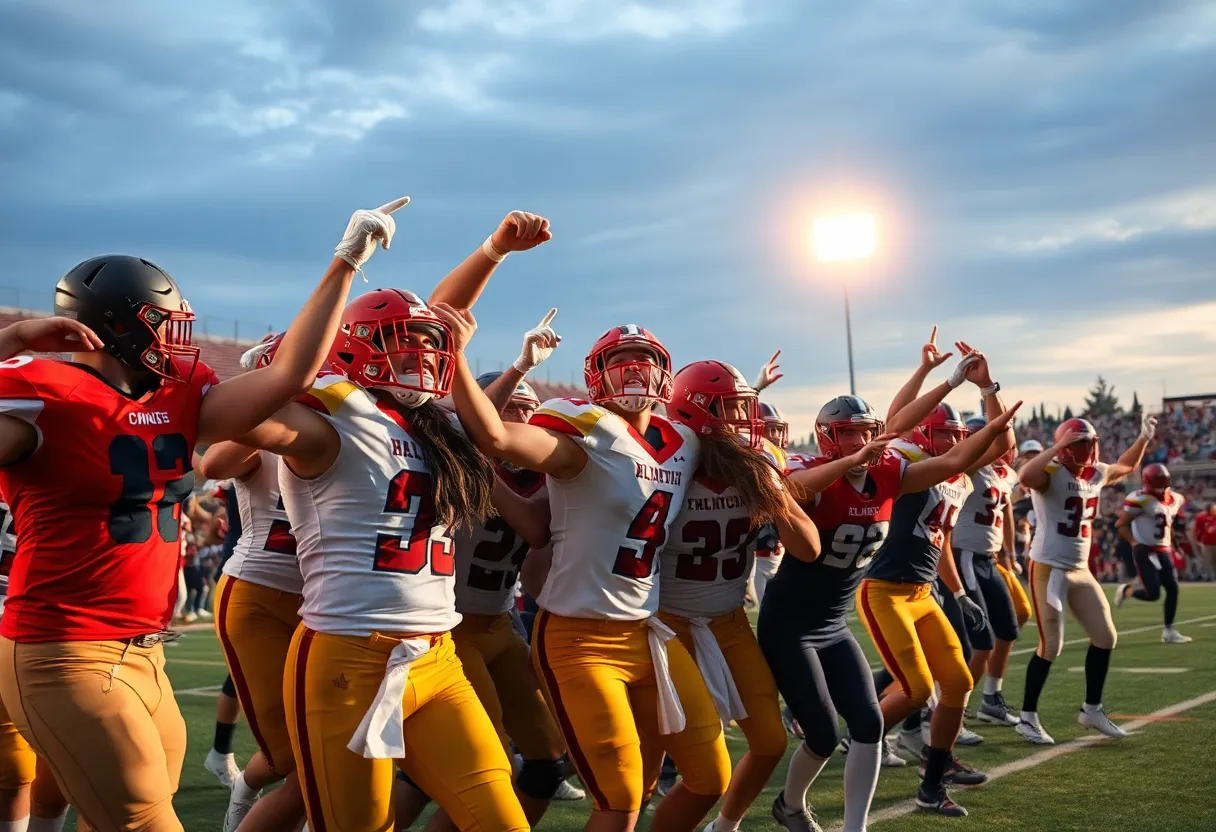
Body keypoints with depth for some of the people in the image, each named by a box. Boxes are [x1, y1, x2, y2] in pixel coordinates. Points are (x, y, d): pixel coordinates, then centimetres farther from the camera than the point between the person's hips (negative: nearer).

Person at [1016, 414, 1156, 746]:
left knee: (1105, 637, 11)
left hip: (1080, 569, 8)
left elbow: (1126, 467, 29)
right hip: (1049, 568, -8)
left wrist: (1144, 438, 19)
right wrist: (1058, 445, -37)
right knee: (1051, 646, -6)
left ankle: (1091, 709, 27)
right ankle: (1028, 717, 8)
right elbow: (1025, 476, -44)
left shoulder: (1096, 473, 6)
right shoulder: (1051, 472, -18)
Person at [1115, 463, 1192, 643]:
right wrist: (1135, 543, -16)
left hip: (1164, 551, 7)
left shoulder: (1175, 499, 7)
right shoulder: (1141, 500, -17)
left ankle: (1168, 631, 10)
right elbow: (1120, 525, -12)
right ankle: (1125, 591, 20)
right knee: (1153, 593, -11)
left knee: (1172, 589, 0)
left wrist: (1171, 545, 17)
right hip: (1145, 551, -7)